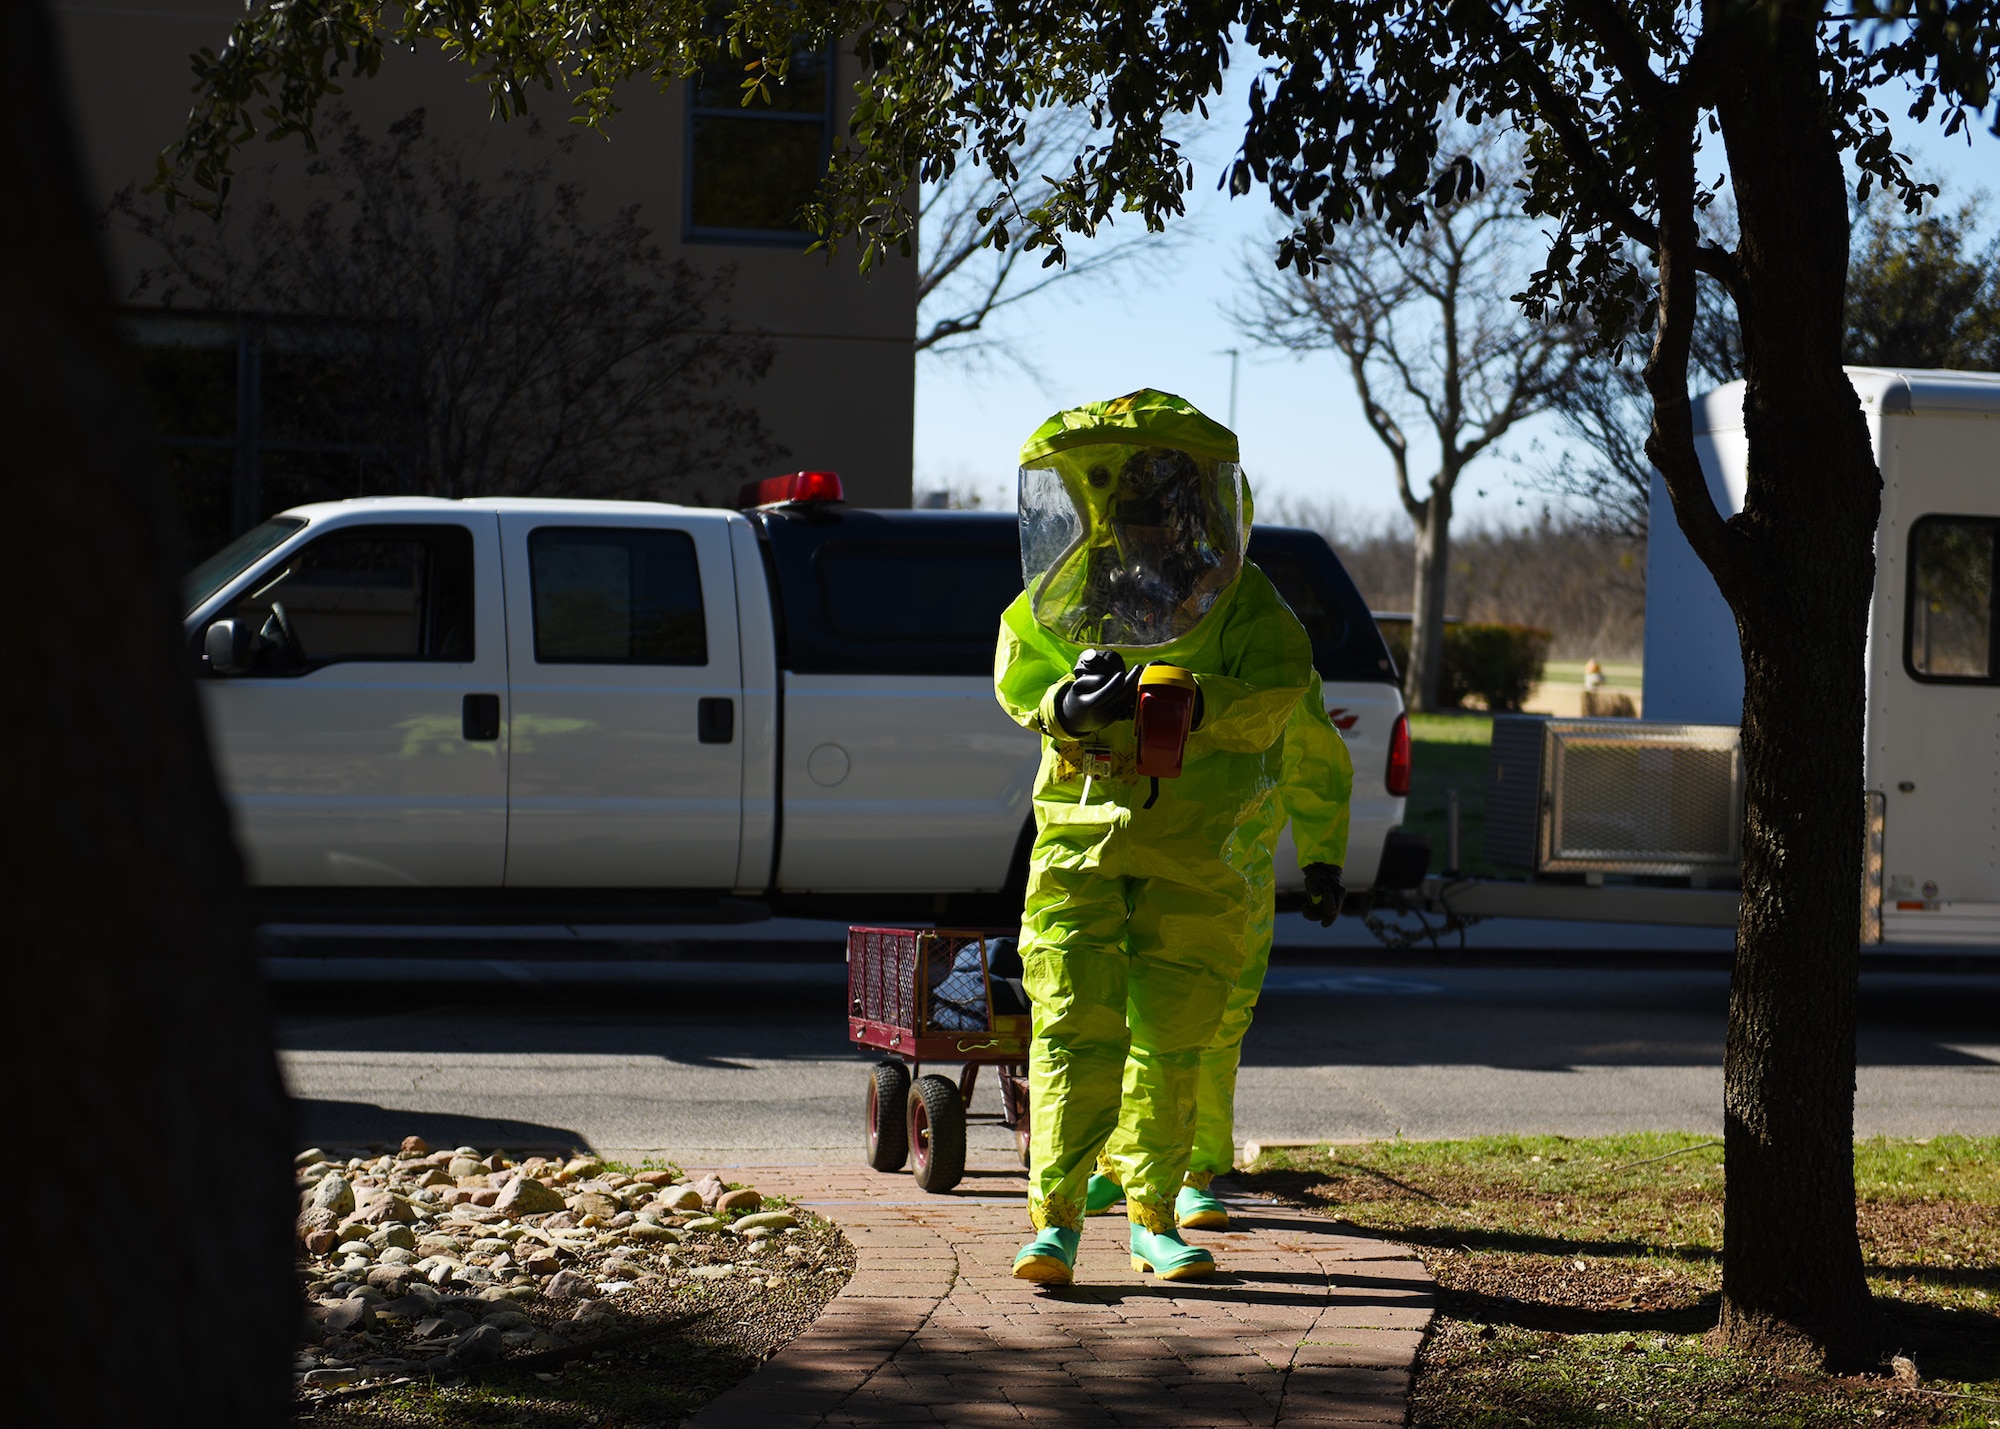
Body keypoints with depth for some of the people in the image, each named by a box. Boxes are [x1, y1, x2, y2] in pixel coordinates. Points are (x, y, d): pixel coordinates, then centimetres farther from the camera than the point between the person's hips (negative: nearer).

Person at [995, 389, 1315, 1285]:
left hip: (1195, 848, -1)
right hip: (1081, 832, 1)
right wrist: (1068, 706, -25)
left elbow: (1276, 690, -15)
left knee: (1171, 1039, 4)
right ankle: (1055, 1219, -8)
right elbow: (1017, 676, -2)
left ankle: (1153, 1217, 17)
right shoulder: (1061, 595, 9)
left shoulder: (1240, 600, 0)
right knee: (1073, 1027, -8)